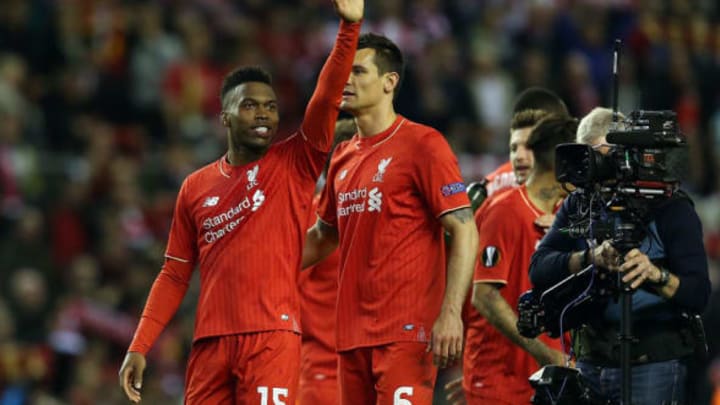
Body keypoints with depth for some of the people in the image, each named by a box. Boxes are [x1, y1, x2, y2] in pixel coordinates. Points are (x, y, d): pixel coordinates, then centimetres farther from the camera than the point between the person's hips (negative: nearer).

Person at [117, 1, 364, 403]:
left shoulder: (295, 165, 5)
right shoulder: (196, 188, 13)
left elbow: (327, 99, -9)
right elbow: (174, 276, 16)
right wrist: (140, 347, 9)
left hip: (272, 337, -4)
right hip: (211, 340, 4)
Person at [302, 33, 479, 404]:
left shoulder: (422, 145, -6)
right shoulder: (343, 158, 16)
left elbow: (464, 232, -10)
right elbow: (324, 235, 30)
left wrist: (450, 314, -19)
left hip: (406, 332, -7)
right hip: (352, 334, 7)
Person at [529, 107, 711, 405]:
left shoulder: (671, 209, -5)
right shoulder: (578, 204, 7)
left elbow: (698, 295, -14)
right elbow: (539, 270, -7)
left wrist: (656, 274, -35)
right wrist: (591, 258, -26)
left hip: (653, 366, -4)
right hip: (591, 363, 4)